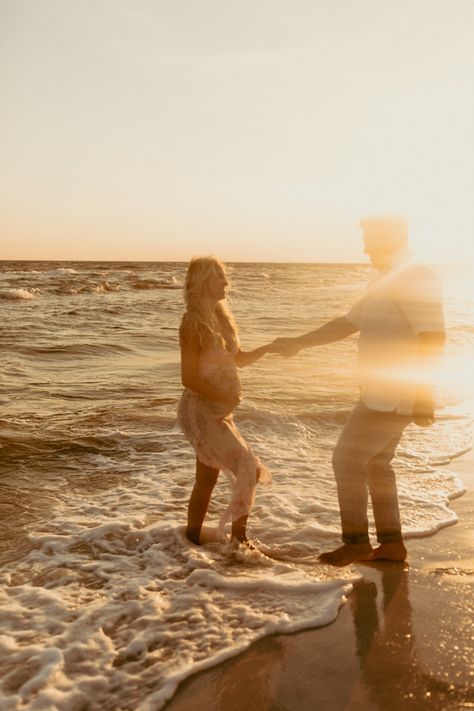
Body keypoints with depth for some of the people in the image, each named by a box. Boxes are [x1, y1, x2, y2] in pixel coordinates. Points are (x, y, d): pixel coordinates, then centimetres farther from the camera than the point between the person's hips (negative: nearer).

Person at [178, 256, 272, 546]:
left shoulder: (220, 316, 9)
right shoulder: (194, 322, -15)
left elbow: (237, 359, 19)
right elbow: (189, 378, -17)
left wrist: (267, 348, 6)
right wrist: (223, 397, -19)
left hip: (218, 411, 8)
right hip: (201, 410, -8)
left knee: (207, 479, 14)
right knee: (248, 468, -11)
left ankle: (194, 538, 26)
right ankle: (239, 533, 2)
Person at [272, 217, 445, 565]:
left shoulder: (415, 278, -16)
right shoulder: (385, 281, 16)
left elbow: (433, 336, -24)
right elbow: (347, 324, 19)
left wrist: (423, 395, -27)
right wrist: (299, 343, 15)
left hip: (393, 396, -10)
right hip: (386, 393, 10)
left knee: (347, 459, -3)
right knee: (376, 463, 16)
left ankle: (356, 541, 10)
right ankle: (392, 543, 24)